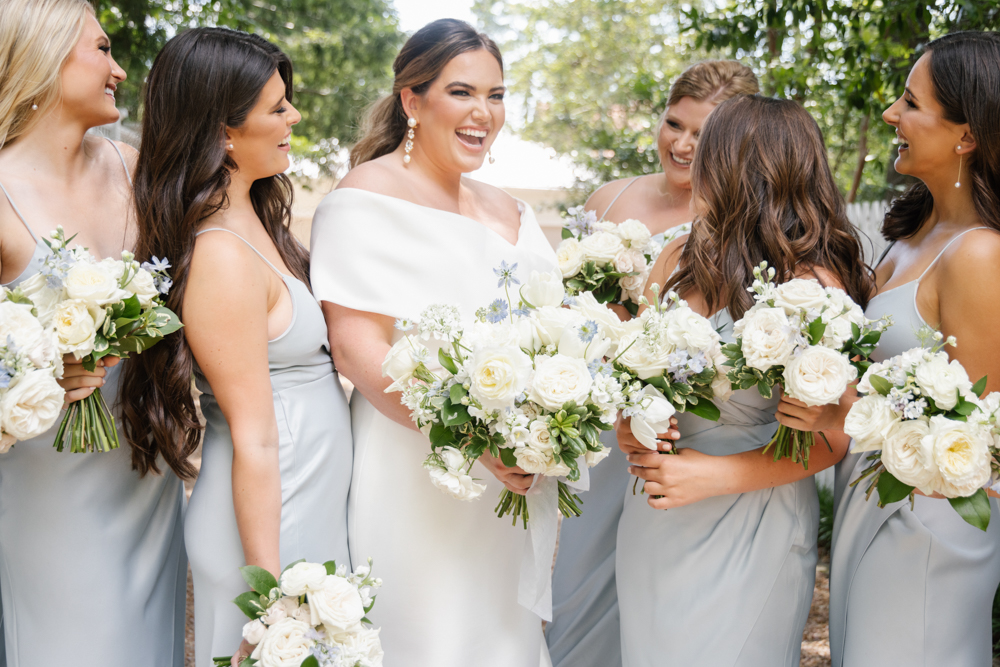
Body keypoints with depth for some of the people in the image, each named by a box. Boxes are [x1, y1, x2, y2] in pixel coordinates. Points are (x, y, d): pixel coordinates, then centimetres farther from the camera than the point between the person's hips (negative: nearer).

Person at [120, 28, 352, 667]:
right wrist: (271, 586, -19)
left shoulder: (253, 220, 6)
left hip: (314, 510, 9)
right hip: (269, 522, -9)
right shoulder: (222, 258, -22)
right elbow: (253, 439, -23)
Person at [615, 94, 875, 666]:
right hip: (655, 522, 5)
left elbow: (832, 439, -14)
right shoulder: (680, 260, 1)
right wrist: (628, 424, -10)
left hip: (751, 531, -5)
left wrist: (715, 475, -21)